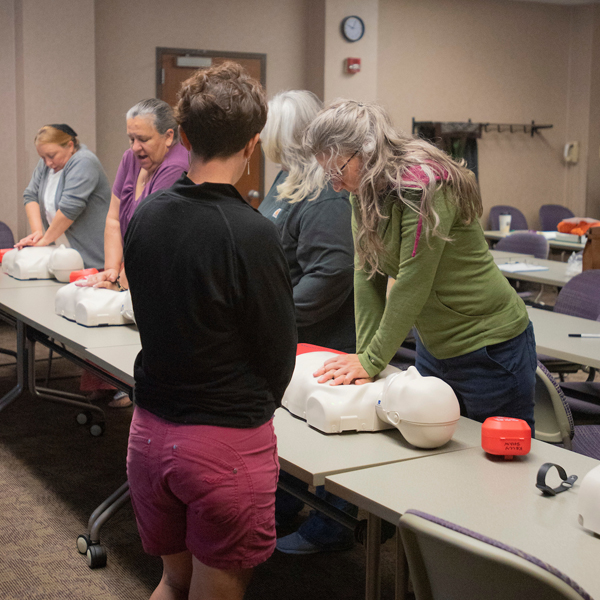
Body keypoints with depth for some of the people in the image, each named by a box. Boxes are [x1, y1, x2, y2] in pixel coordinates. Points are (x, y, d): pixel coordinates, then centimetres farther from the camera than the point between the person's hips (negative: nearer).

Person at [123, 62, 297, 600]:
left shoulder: (143, 216, -1)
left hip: (149, 432, 6)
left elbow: (153, 318, 8)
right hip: (227, 444, -6)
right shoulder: (251, 234, -19)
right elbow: (277, 350, -9)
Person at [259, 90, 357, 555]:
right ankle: (284, 506, 36)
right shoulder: (290, 178, 13)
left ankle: (330, 526, 17)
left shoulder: (328, 194, -22)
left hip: (323, 338, -10)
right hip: (288, 337, 10)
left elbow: (332, 272, -28)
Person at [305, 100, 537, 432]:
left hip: (490, 348, -8)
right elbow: (366, 275, -3)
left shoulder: (426, 186, -25)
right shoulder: (366, 191, 1)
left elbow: (412, 285, -25)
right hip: (434, 347, 8)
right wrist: (364, 353, -10)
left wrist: (371, 361, -19)